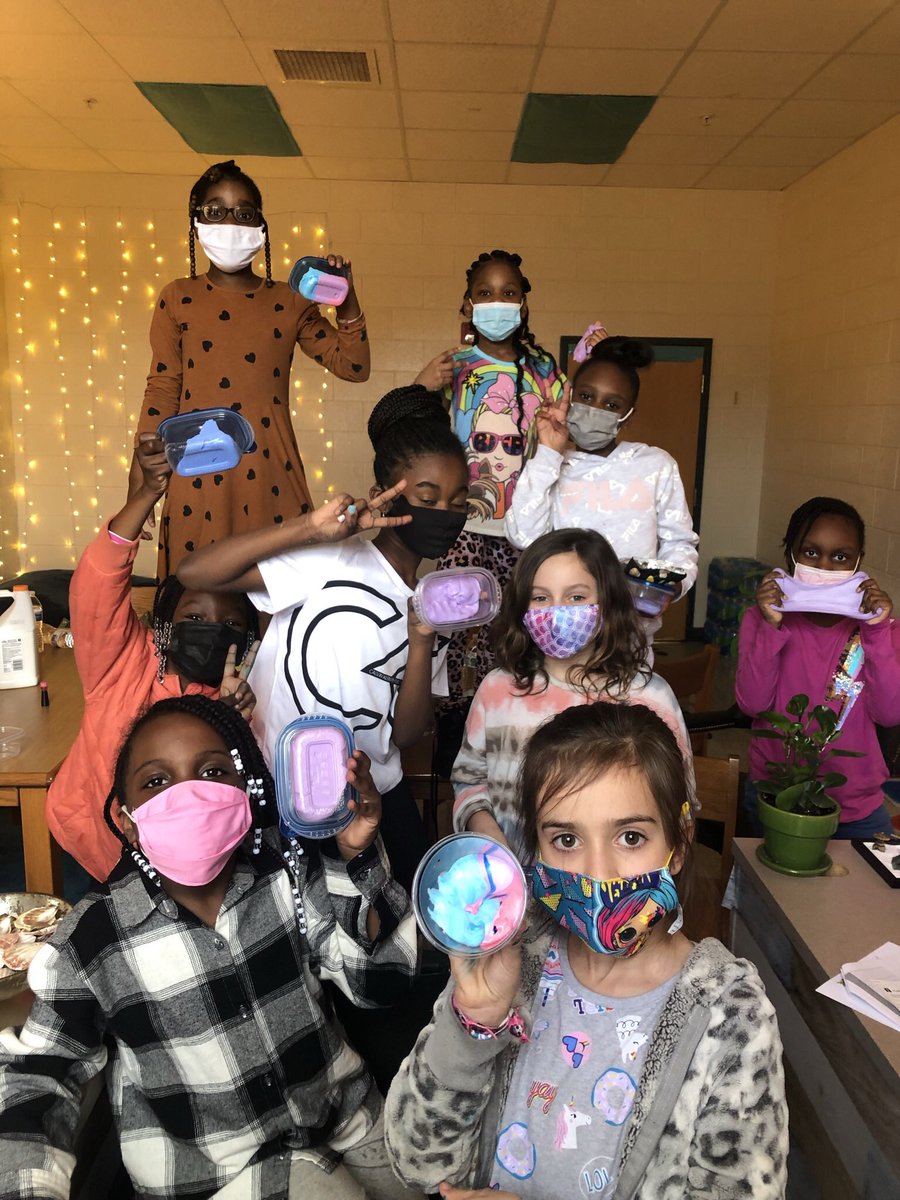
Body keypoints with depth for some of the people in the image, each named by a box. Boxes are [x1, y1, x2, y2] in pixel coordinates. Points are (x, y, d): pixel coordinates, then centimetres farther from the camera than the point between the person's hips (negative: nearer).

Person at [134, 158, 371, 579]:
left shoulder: (288, 303, 9)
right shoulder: (177, 299, 6)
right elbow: (161, 391, 4)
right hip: (199, 473, -1)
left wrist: (347, 301, -7)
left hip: (269, 471, 1)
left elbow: (353, 367, 7)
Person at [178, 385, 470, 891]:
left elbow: (406, 734, -4)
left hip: (378, 793, 6)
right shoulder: (328, 563, -15)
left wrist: (422, 640, -18)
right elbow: (195, 573, -27)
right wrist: (313, 528, -33)